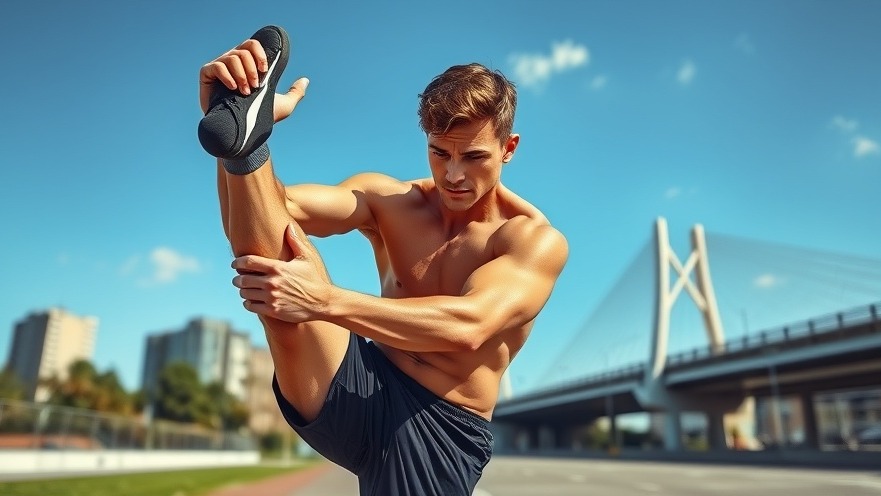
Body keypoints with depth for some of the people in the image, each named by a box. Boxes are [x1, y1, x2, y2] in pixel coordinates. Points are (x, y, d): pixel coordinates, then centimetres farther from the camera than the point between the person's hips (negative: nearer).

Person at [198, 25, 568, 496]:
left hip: (437, 429, -1)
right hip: (353, 395, 2)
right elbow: (266, 213, -12)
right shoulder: (387, 201, 2)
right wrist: (234, 132, -31)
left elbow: (468, 325, -25)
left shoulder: (537, 240, -7)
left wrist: (324, 301, -34)